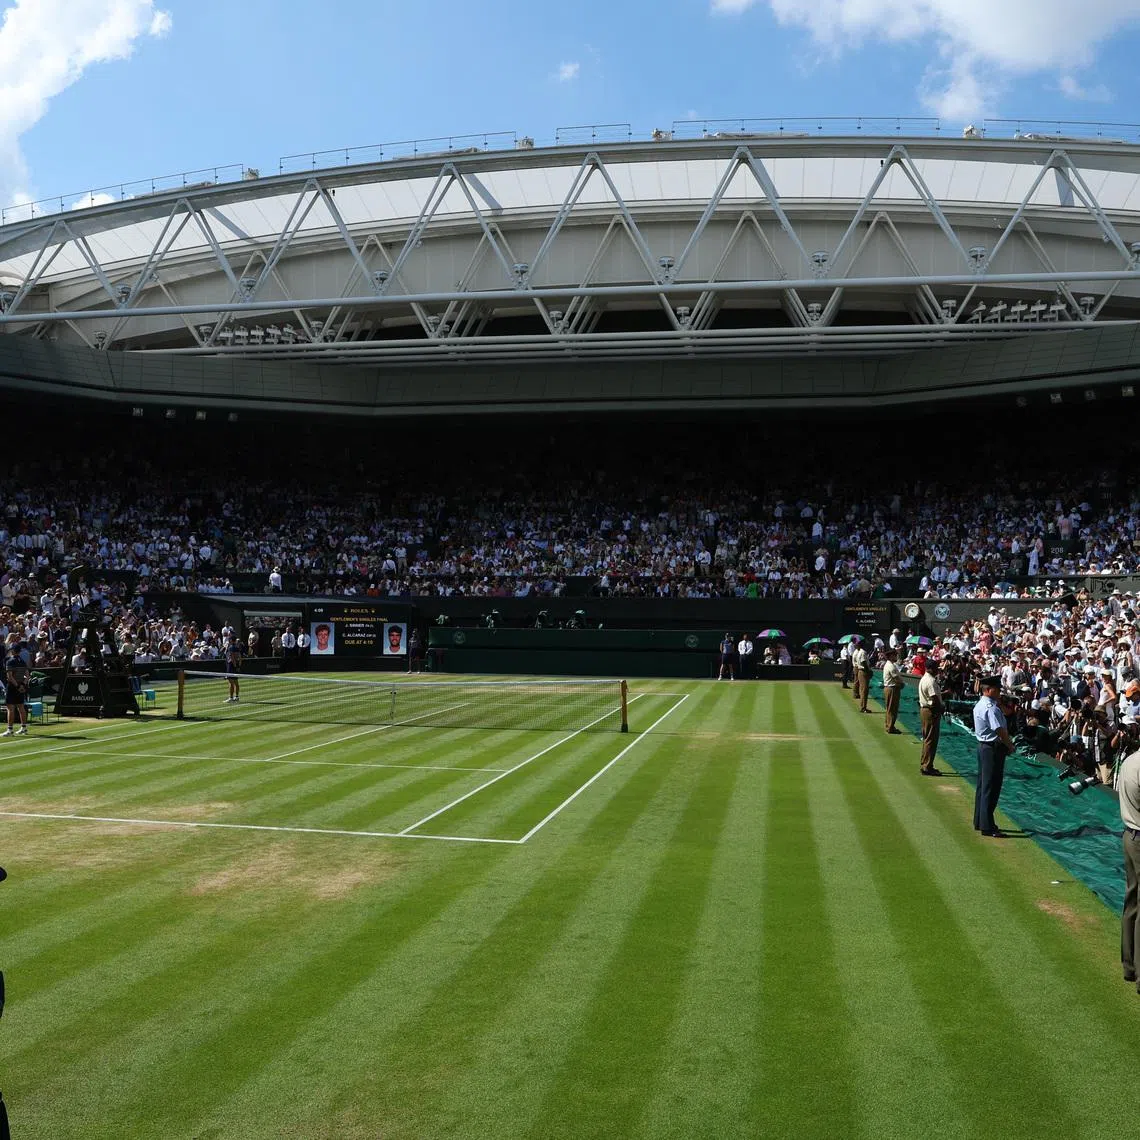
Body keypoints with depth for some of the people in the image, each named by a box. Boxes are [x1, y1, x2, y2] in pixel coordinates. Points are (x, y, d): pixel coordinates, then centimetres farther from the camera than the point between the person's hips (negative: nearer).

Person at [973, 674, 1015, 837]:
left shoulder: (979, 705, 11)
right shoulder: (992, 708, -21)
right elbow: (1000, 731, -23)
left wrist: (1007, 744, 10)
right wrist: (1010, 746, -7)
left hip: (983, 745, 10)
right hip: (994, 749, -10)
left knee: (983, 785, 18)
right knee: (991, 788, -4)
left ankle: (979, 822, 28)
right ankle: (987, 827, 1)